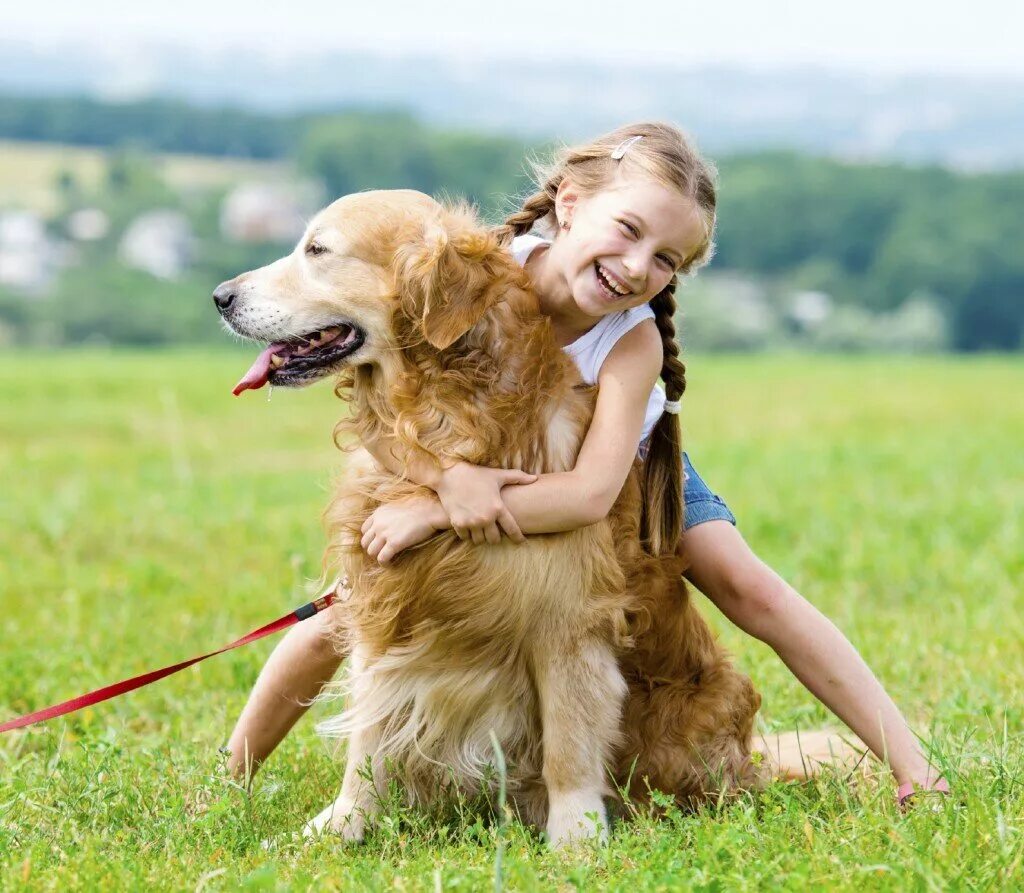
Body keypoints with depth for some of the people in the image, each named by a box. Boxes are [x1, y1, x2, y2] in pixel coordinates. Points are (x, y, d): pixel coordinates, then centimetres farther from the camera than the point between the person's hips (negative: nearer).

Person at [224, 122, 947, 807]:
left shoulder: (636, 339, -35)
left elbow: (593, 492, -44)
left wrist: (436, 516, -49)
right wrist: (449, 478, -52)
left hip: (628, 465, -1)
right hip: (475, 464, 1)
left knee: (751, 588, -16)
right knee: (338, 625, -5)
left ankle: (911, 767, -11)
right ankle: (231, 777, 17)